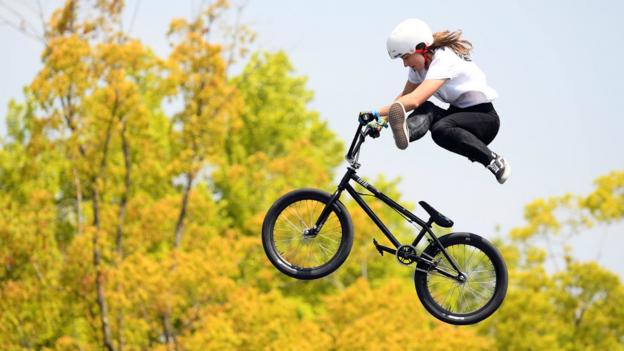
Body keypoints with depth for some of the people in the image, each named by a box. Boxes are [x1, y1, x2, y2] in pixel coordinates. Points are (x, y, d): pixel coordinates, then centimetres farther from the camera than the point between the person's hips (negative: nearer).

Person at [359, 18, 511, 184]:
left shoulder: (444, 61, -26)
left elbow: (414, 100, -37)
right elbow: (404, 97, 14)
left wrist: (376, 113, -39)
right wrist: (382, 120, -2)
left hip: (484, 117, -8)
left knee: (440, 130, -37)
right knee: (426, 110, -25)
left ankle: (493, 160, -22)